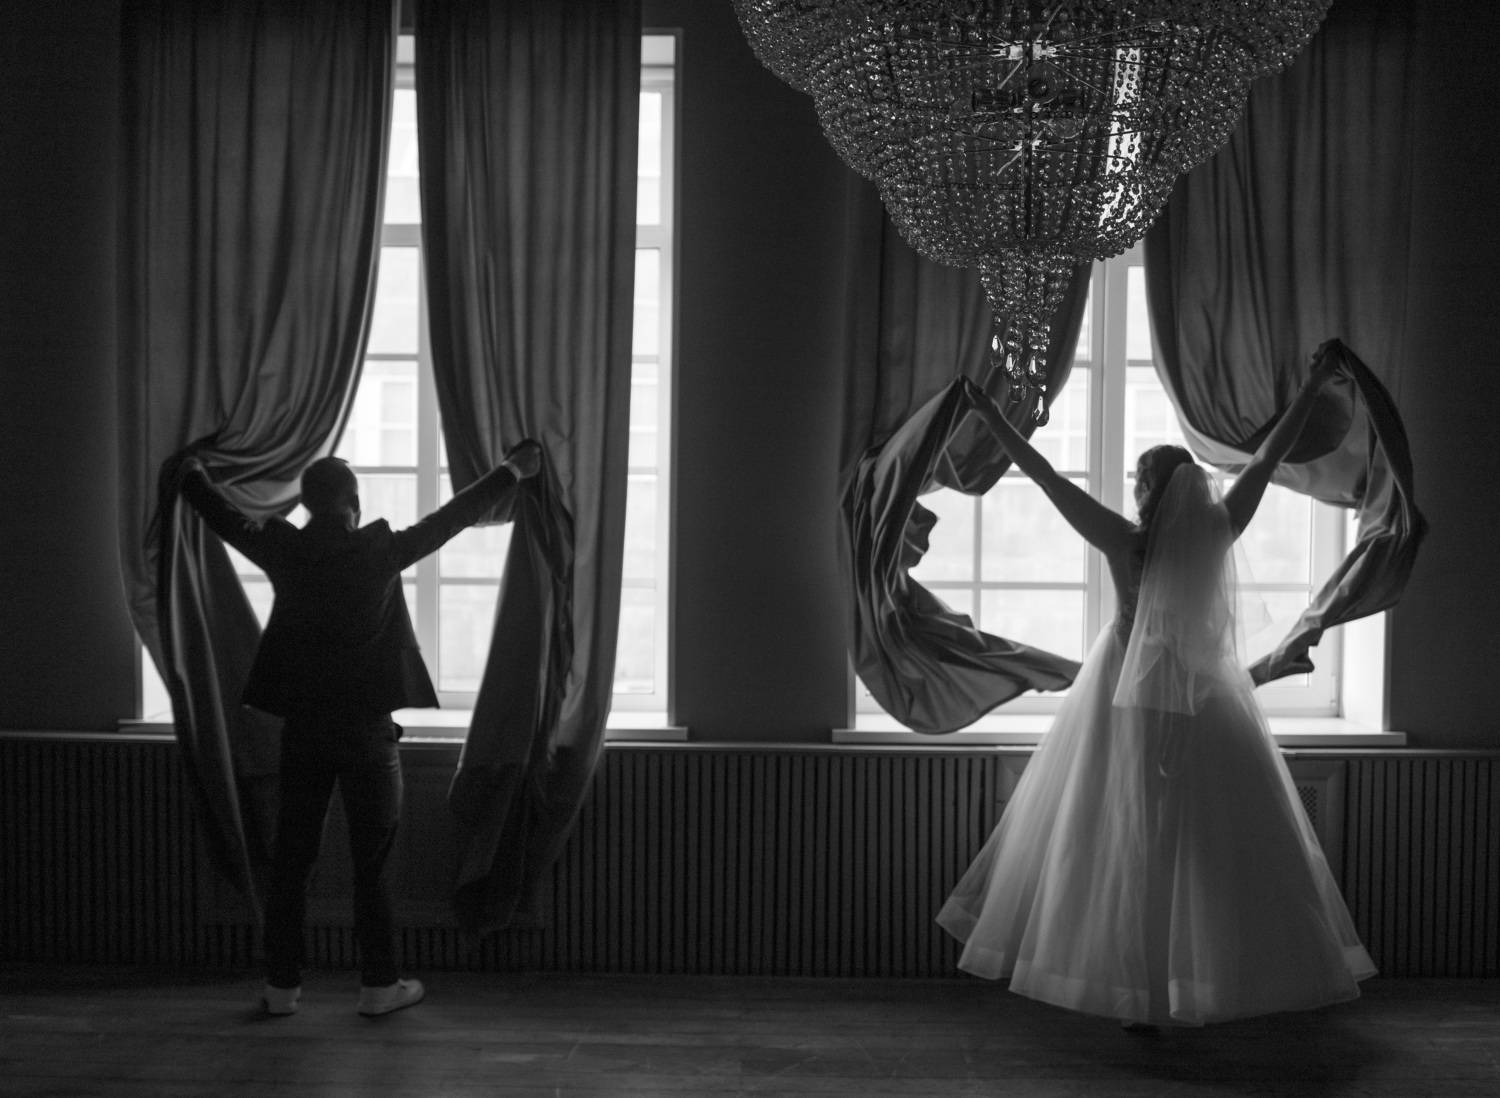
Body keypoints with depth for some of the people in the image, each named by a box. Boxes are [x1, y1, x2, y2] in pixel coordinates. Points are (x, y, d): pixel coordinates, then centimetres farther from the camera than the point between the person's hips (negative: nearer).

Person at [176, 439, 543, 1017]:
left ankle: (281, 986, 16)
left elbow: (221, 514, 15)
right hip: (367, 729, -3)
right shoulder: (382, 549, -9)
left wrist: (191, 470, 35)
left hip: (301, 727, 3)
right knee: (371, 862, 6)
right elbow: (457, 514, 0)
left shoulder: (283, 551, -2)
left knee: (290, 860, 10)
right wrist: (513, 469, 13)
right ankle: (379, 985, 12)